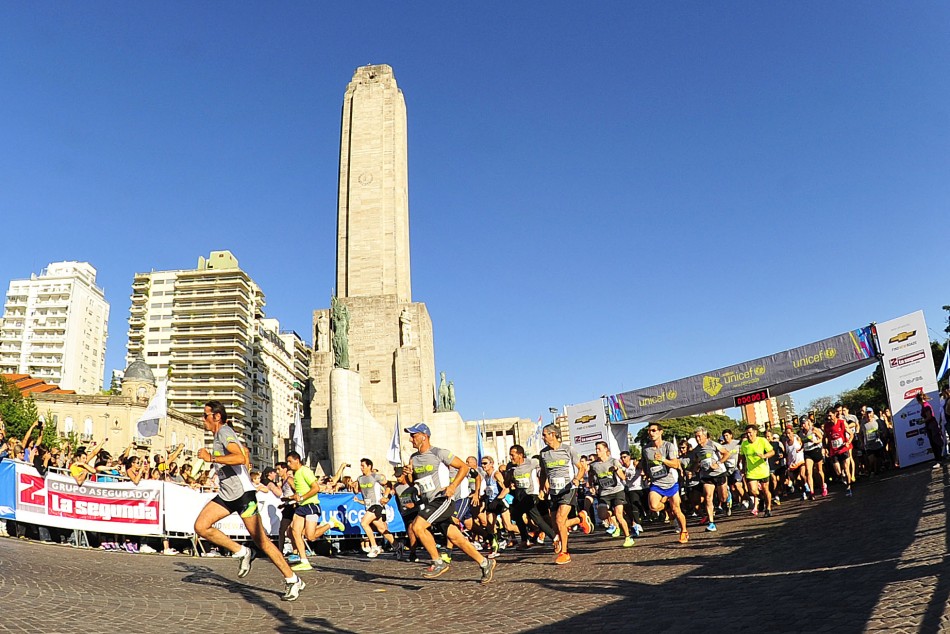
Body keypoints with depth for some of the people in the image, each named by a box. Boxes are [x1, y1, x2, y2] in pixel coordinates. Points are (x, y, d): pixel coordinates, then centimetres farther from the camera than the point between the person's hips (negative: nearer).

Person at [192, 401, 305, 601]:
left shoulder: (225, 432, -13)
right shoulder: (219, 434, 15)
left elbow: (240, 458, -32)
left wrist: (211, 458, -28)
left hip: (242, 493, -9)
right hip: (226, 494, 9)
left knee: (261, 540, -6)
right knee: (201, 527, -5)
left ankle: (293, 580, 4)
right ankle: (242, 553, 7)